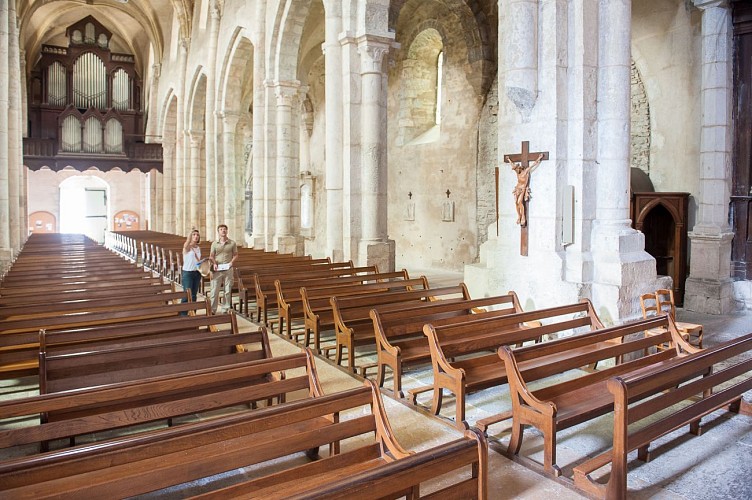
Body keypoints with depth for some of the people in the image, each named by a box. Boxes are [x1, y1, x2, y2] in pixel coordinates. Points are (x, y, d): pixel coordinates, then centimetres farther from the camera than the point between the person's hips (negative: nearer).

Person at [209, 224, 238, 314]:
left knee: (228, 291, 4)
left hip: (228, 269, 0)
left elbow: (235, 255, 7)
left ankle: (225, 309, 15)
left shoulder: (232, 243, 4)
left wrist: (231, 262, -10)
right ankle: (212, 310, 6)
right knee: (214, 290, 0)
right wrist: (214, 264, -10)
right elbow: (211, 256, 7)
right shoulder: (214, 243, 6)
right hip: (217, 269, 0)